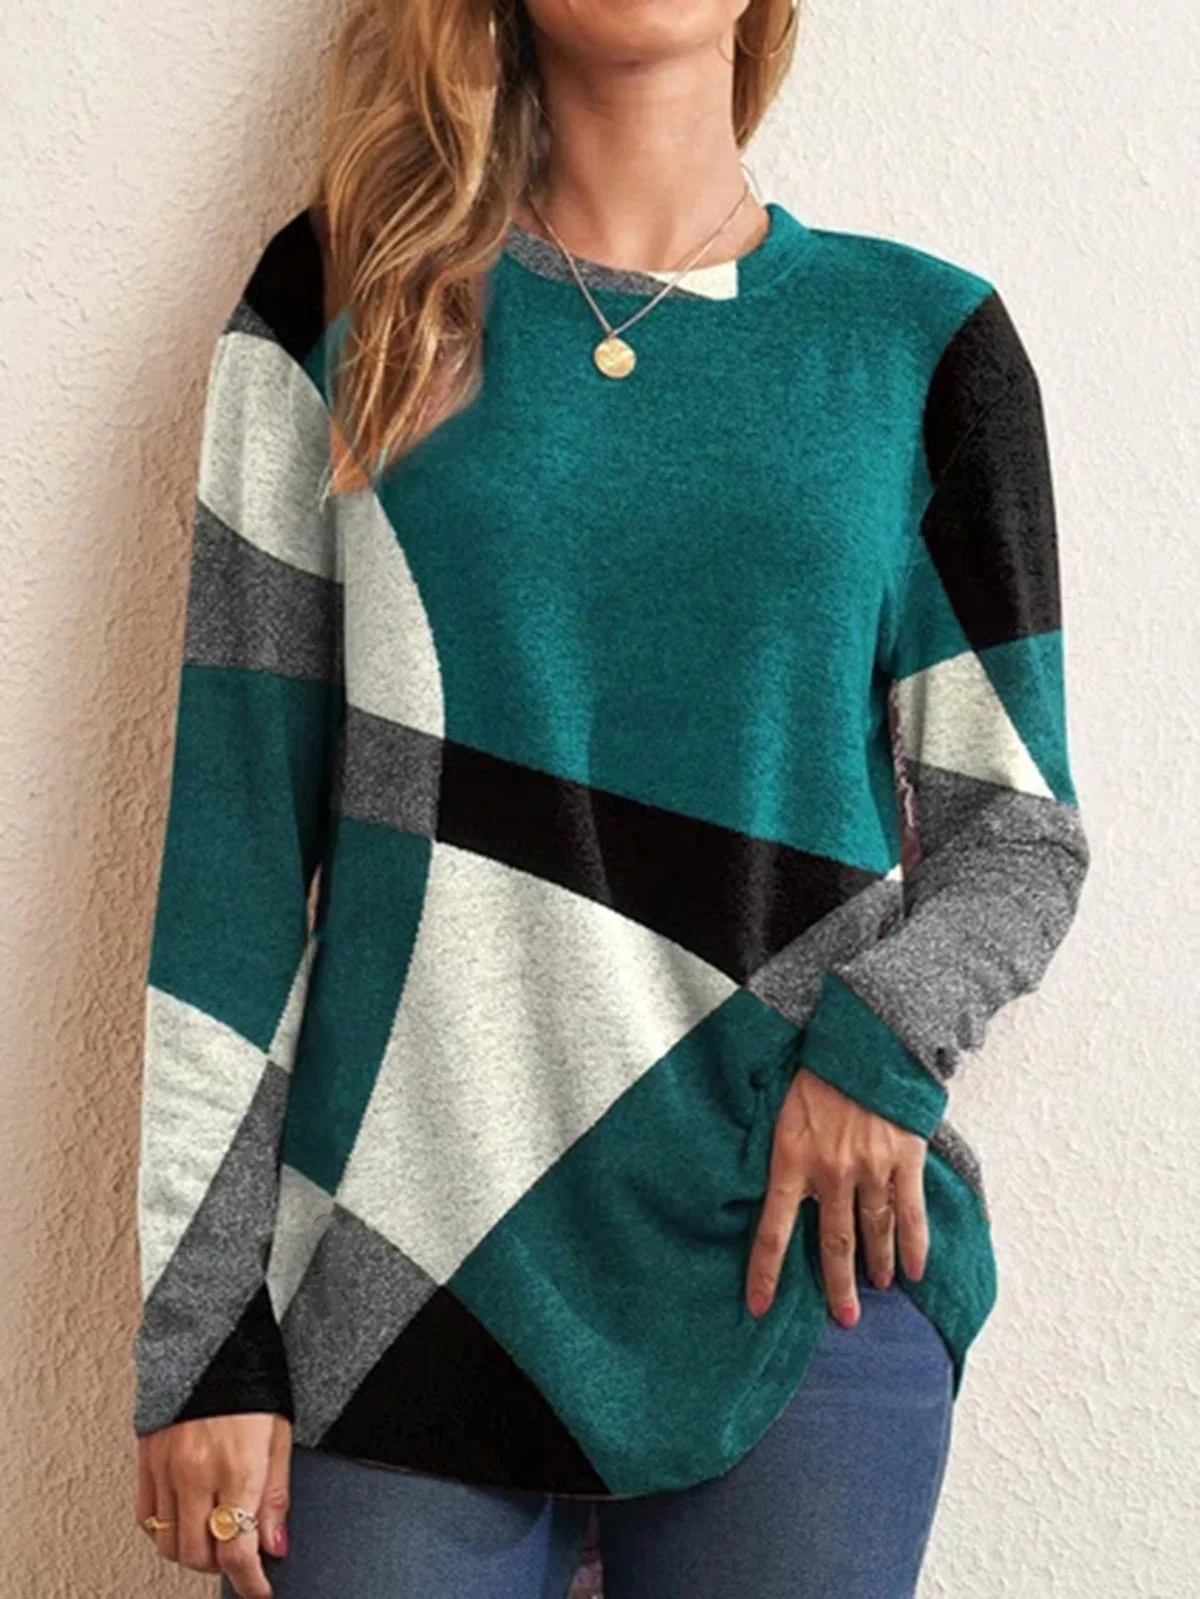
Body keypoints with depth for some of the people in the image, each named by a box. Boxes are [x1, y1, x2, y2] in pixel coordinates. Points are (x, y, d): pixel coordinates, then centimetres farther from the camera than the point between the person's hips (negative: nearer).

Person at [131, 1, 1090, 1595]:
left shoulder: (921, 336, 3)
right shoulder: (344, 302, 3)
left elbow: (1022, 826, 7)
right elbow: (238, 819, 0)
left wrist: (884, 1040, -14)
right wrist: (197, 1324, -2)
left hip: (809, 1263, 1)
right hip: (400, 1269, 0)